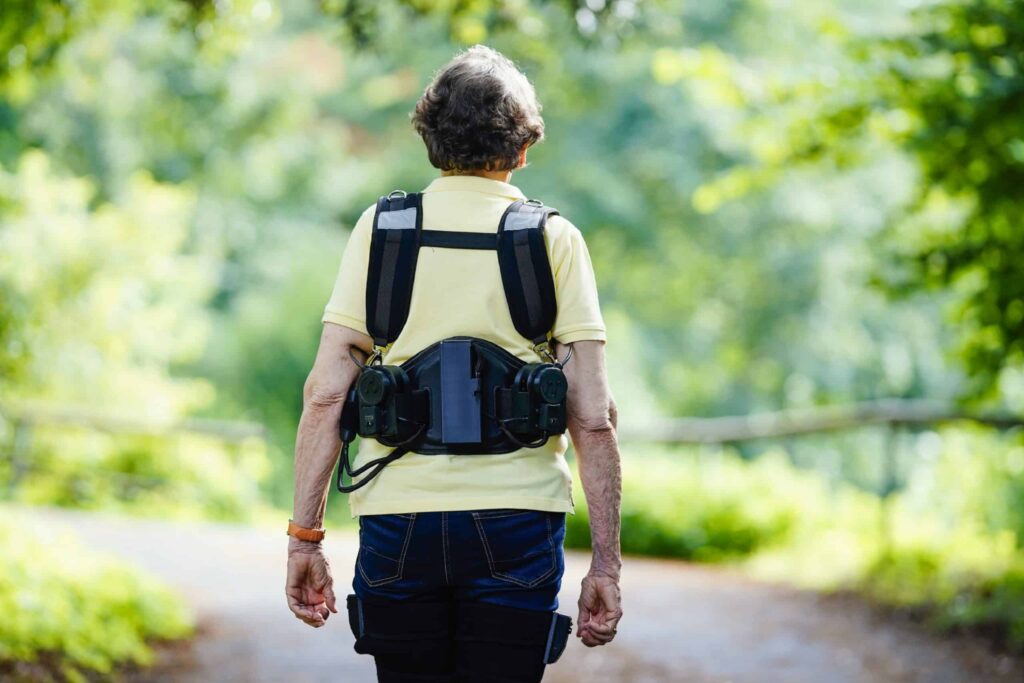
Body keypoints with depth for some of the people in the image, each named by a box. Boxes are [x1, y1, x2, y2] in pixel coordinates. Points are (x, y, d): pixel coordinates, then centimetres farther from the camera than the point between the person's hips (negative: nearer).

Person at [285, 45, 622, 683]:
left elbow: (325, 394, -2)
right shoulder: (555, 239, 2)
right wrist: (606, 563, 1)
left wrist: (305, 537, 3)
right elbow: (593, 417, -3)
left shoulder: (380, 228, 5)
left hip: (398, 524, 1)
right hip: (515, 529, -1)